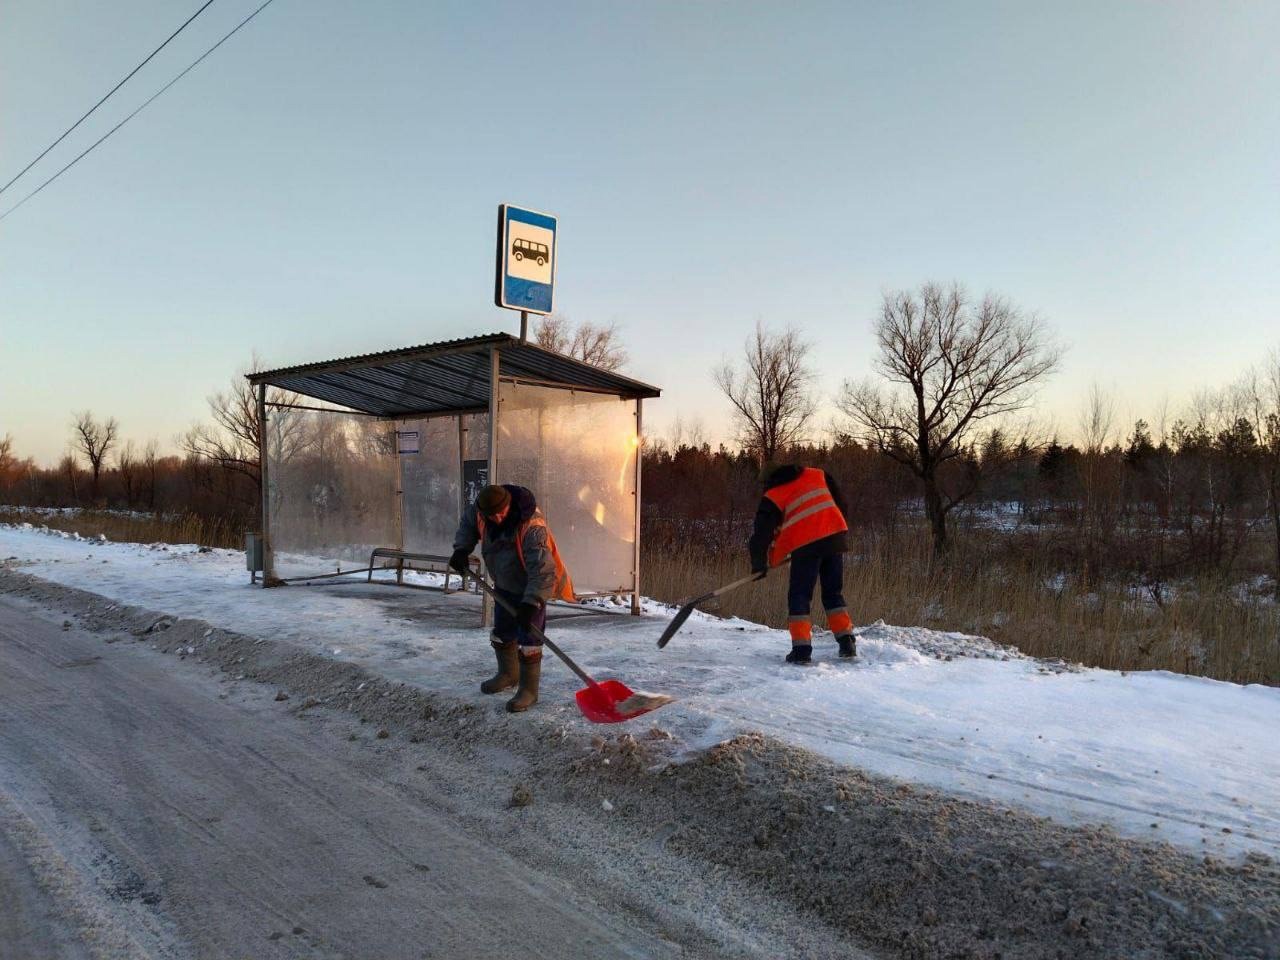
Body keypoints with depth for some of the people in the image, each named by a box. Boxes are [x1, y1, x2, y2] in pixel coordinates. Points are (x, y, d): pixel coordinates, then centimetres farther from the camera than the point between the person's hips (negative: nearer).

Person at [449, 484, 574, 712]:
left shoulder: (532, 527, -36)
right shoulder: (480, 511, -15)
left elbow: (542, 569, -39)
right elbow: (468, 522, 10)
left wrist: (531, 603, -44)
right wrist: (461, 549, -5)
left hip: (530, 590, -8)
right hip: (504, 586, 8)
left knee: (529, 640, -7)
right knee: (502, 634, 21)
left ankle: (528, 690, 5)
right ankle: (508, 675, 42)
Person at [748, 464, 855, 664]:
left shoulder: (772, 497, 9)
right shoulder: (817, 475, 18)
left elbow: (763, 531, 6)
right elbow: (841, 504, 18)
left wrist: (759, 564, 14)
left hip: (806, 545, -4)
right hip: (835, 537, 4)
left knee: (799, 596, 7)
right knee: (834, 593, 18)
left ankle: (801, 649, -1)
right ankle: (847, 643, 14)